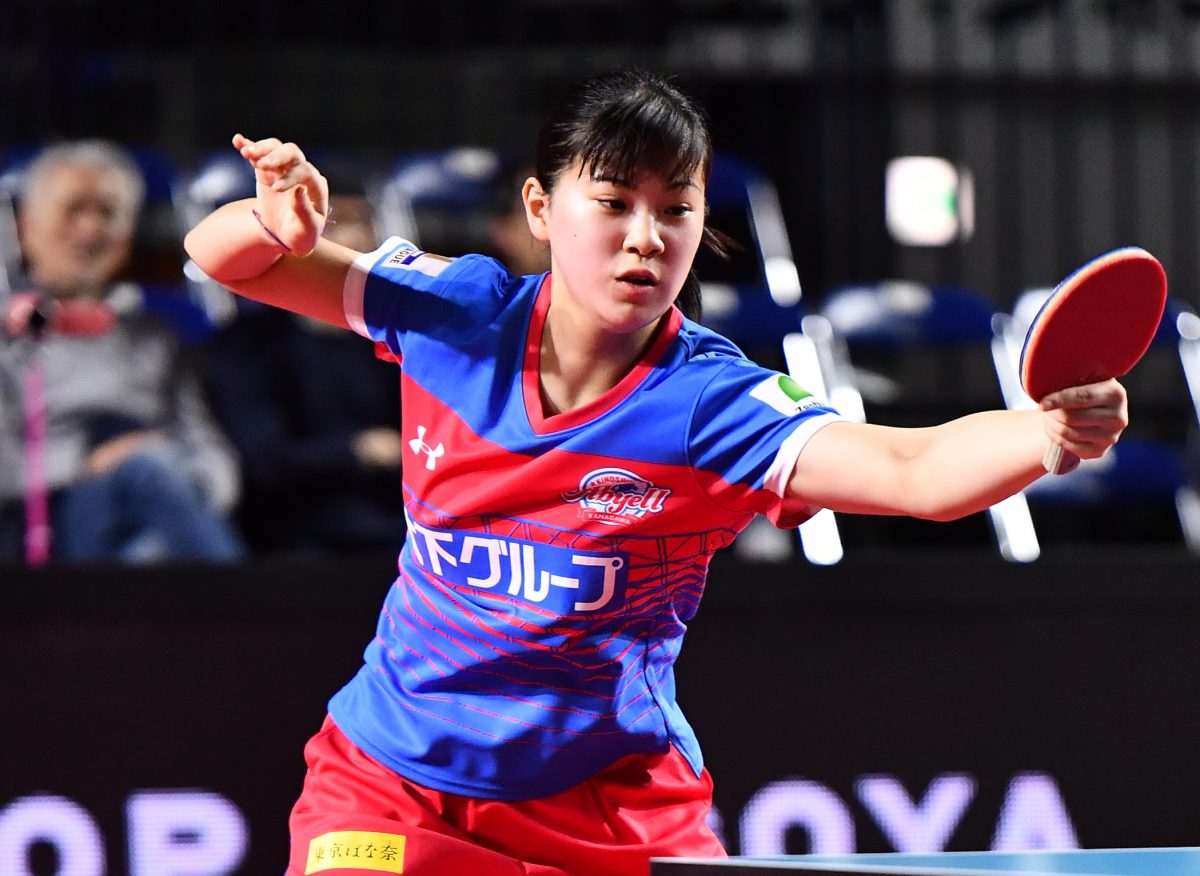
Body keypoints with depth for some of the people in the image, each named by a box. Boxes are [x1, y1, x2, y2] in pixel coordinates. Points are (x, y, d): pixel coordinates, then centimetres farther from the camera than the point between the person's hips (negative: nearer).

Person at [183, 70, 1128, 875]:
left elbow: (917, 469, -33)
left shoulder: (714, 405, -18)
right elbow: (219, 258, 3)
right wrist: (279, 221, -21)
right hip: (391, 777, 1)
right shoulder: (457, 312, -9)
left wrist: (1054, 430, -53)